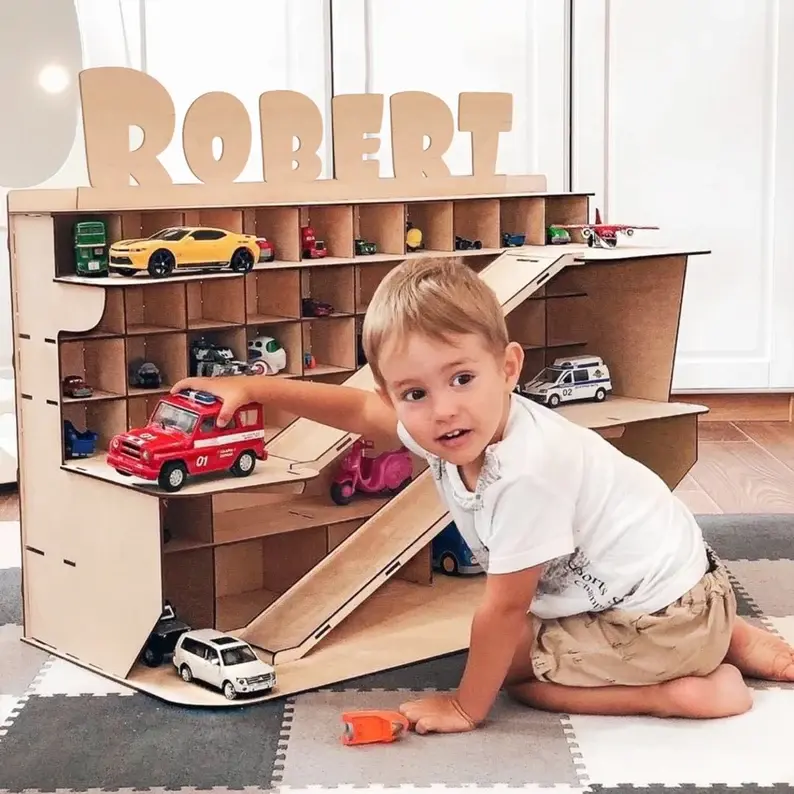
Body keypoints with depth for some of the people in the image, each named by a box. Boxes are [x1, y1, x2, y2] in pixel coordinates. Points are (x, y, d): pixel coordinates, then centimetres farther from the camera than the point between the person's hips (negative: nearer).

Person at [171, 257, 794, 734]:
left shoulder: (526, 471, -33)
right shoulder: (439, 427, -9)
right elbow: (357, 409, 10)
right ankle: (726, 642, 24)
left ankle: (683, 692, -6)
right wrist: (251, 388, 5)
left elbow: (503, 609, -25)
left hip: (666, 613, -9)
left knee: (510, 663, -1)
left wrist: (467, 707, -13)